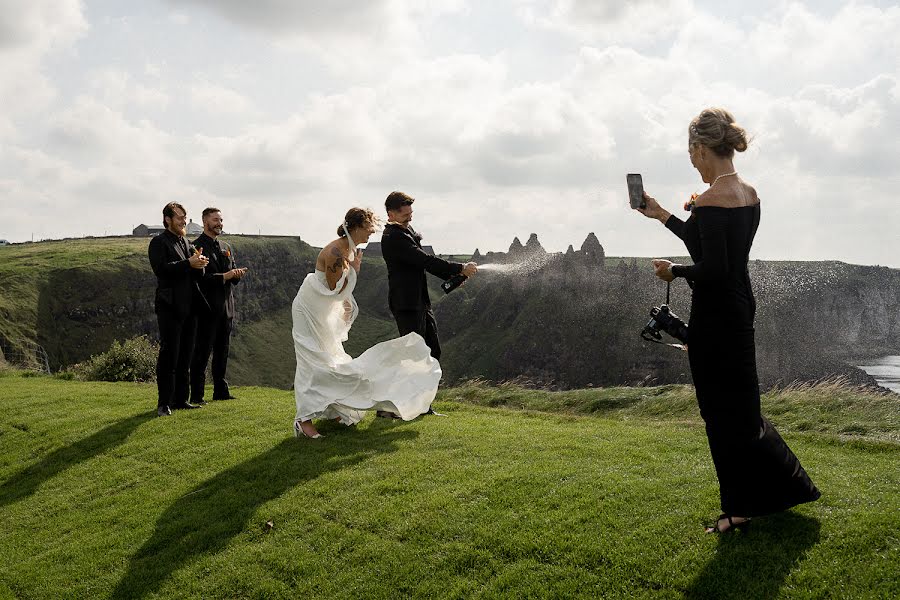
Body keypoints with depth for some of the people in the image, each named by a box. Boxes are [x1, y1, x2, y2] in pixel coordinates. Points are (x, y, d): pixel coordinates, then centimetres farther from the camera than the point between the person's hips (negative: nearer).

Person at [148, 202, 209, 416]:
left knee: (185, 356, 10)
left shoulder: (185, 242, 20)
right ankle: (163, 403, -1)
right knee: (168, 356, -7)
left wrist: (199, 265, -3)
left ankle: (180, 399, 18)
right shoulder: (159, 242, -3)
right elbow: (160, 268, -20)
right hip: (170, 307, -8)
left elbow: (195, 276, 18)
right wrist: (188, 263, -21)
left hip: (188, 308, 8)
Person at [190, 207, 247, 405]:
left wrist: (237, 274, -6)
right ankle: (196, 395, 0)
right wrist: (223, 276, -21)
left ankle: (221, 391, 20)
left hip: (226, 308, 7)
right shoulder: (196, 246, -6)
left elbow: (234, 279, 16)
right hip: (207, 308, -7)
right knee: (202, 353, -4)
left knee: (222, 352, 12)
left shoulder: (226, 248, 18)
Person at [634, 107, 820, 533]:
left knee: (725, 412, 3)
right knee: (738, 406, 20)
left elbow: (713, 269, -25)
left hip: (715, 316, -9)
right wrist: (662, 216, 22)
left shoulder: (711, 200, -20)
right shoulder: (749, 195, 8)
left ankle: (741, 506, 16)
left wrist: (674, 271, -7)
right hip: (740, 307, 9)